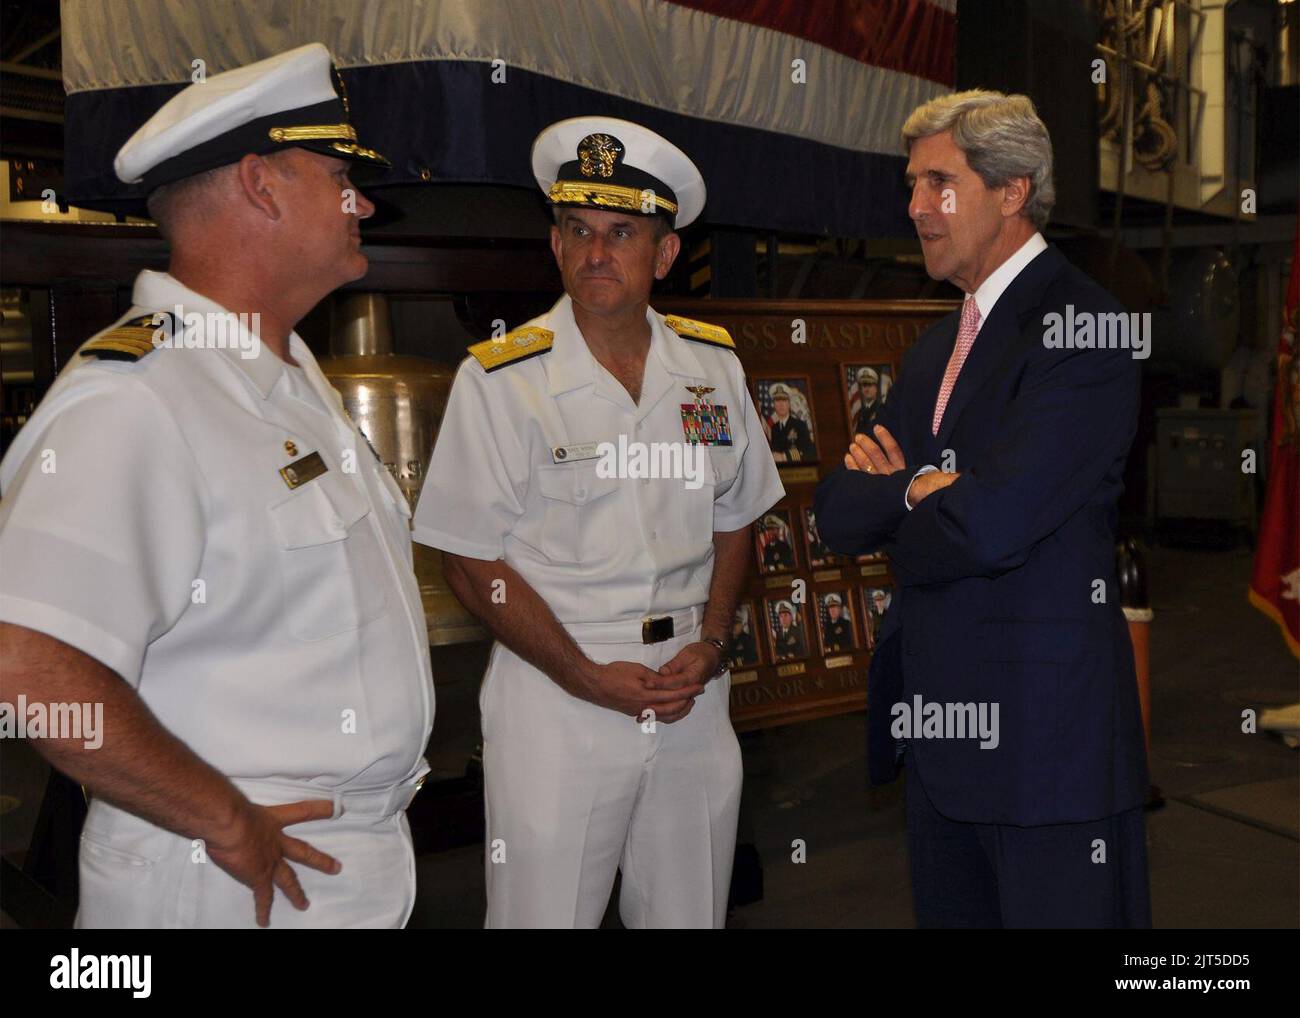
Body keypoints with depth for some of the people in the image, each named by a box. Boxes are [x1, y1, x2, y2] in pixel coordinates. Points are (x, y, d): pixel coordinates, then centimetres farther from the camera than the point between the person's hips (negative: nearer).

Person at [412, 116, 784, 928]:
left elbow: (734, 522, 12)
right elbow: (474, 564, -8)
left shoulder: (714, 365, 5)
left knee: (691, 911, 13)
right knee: (545, 909, 4)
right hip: (556, 687, -3)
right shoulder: (500, 379, -8)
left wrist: (709, 646, -3)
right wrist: (588, 677, -12)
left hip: (691, 689, 4)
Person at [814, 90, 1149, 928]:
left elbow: (990, 526, -24)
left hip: (1046, 728, -8)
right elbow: (837, 514, 8)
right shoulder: (937, 347, 15)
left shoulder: (1082, 330, -13)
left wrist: (889, 512, -5)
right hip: (936, 723, 8)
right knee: (947, 913, 17)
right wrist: (918, 488, -12)